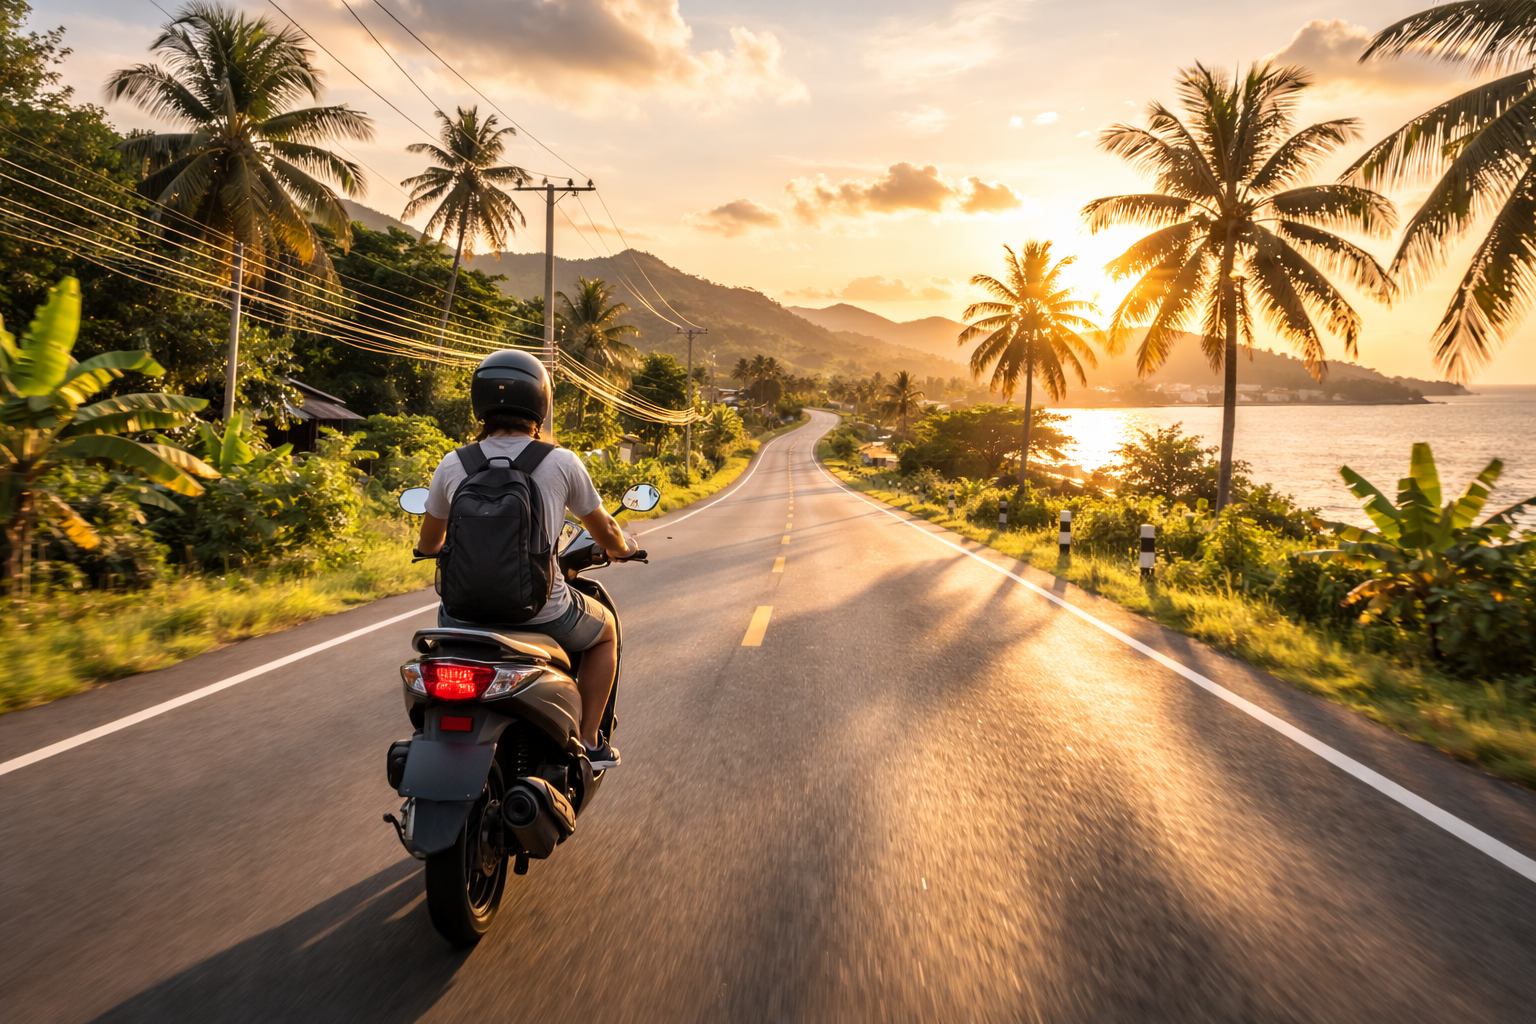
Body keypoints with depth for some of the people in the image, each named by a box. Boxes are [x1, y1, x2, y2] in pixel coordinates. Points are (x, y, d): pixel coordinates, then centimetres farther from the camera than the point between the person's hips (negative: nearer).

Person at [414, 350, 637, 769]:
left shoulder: (453, 465, -2)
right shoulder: (562, 463, -8)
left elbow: (428, 544, 14)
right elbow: (607, 536, 5)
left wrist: (435, 546, 39)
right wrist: (623, 547, 29)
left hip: (471, 613, 3)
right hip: (544, 615, -2)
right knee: (604, 629, 30)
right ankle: (589, 740, 25)